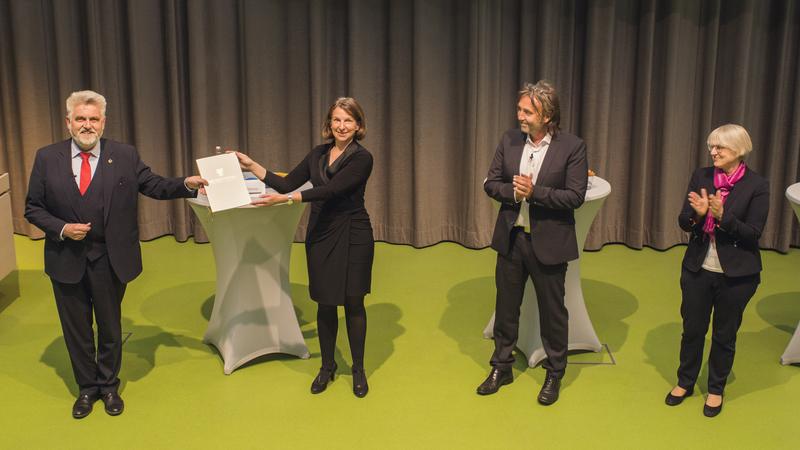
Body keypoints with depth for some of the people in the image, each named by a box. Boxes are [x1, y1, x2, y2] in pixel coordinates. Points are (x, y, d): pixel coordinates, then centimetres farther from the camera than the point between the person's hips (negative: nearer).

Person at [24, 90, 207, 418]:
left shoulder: (125, 156, -4)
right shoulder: (47, 158, -3)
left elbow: (154, 186, -3)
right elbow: (33, 207, 1)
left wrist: (186, 184, -20)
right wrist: (61, 229, -15)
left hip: (110, 259, 0)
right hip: (66, 259, 1)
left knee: (110, 326, 15)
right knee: (76, 329, 14)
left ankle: (109, 385, 36)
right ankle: (87, 387, 35)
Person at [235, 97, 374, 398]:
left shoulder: (362, 158, -12)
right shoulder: (318, 154, 7)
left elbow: (330, 190, -23)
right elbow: (286, 184, 5)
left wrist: (285, 199, -29)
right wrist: (251, 165, -2)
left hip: (352, 236, -4)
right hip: (320, 235, 4)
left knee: (353, 303, 5)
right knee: (325, 303, 10)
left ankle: (358, 369, 20)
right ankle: (327, 367, 26)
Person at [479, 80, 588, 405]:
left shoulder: (572, 147, -12)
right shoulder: (509, 140, 0)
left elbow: (575, 196, -16)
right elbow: (490, 183, 3)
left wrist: (534, 191, -23)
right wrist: (513, 192, -17)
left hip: (548, 242, -4)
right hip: (511, 238, 4)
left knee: (552, 311, 10)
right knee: (506, 307, 15)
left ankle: (554, 374, 28)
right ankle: (501, 367, 33)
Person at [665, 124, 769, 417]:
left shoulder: (757, 185, -11)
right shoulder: (701, 177, -2)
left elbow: (754, 233, -13)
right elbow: (684, 222, -1)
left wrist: (723, 216, -27)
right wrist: (697, 214, -23)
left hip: (736, 274, -3)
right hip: (697, 269, 3)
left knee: (724, 335, 12)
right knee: (692, 329, 14)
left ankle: (716, 390, 31)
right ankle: (685, 382, 34)